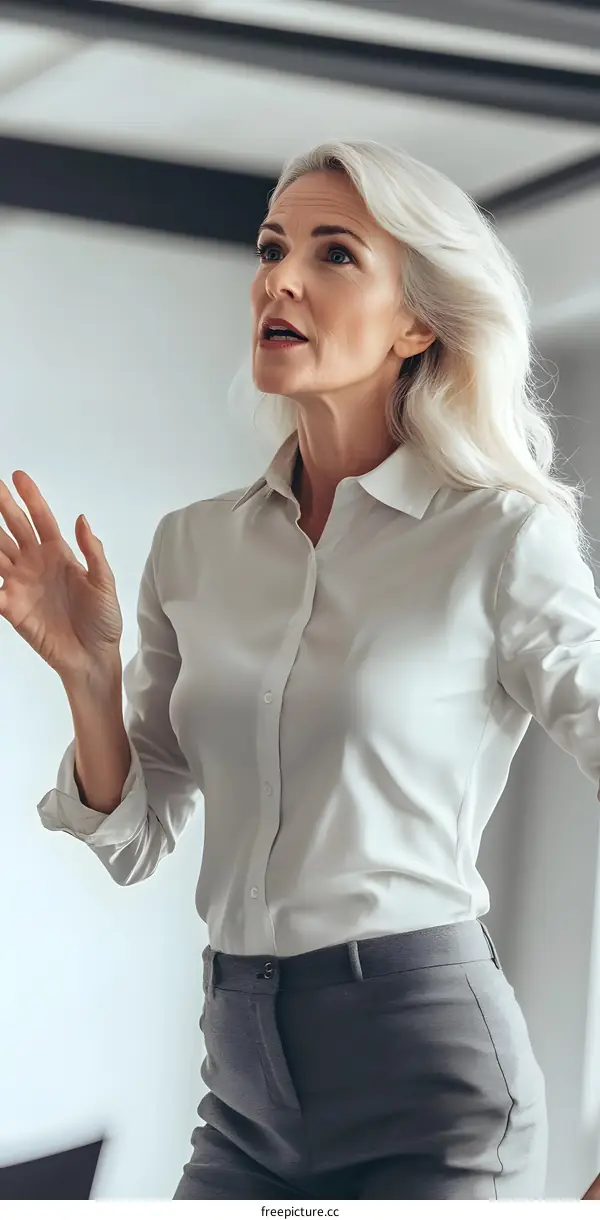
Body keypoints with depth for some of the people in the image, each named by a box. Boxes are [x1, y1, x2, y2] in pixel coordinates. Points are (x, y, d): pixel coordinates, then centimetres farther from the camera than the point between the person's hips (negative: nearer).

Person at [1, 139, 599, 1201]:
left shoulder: (503, 539, -9)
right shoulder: (194, 547, 4)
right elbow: (135, 841, 7)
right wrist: (89, 676, -9)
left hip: (425, 1072, -4)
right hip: (246, 1086, 4)